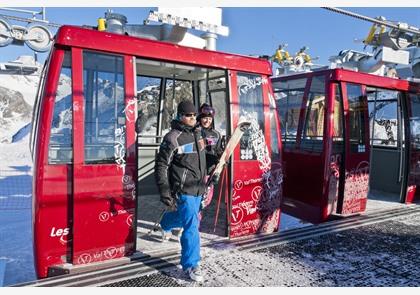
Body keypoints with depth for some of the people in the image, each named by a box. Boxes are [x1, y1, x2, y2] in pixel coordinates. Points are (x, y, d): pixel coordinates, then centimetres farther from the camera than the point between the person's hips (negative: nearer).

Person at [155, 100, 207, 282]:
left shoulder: (197, 132, 9)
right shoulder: (173, 138, -16)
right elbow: (161, 166, -14)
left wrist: (204, 175, 27)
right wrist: (165, 193, -17)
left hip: (198, 188, 8)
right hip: (184, 190, -8)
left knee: (183, 216, 27)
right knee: (191, 226, -6)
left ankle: (166, 224, 59)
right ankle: (190, 265, 11)